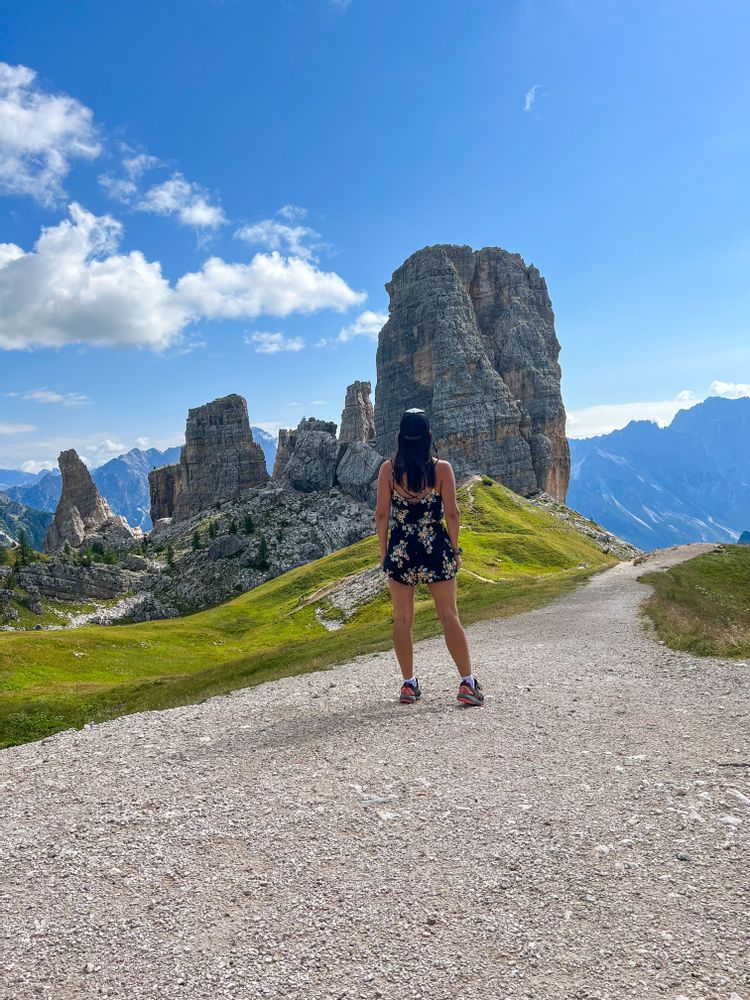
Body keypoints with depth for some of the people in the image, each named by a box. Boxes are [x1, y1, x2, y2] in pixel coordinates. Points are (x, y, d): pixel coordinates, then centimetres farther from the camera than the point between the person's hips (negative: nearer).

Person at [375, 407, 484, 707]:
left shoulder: (388, 468, -4)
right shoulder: (442, 468, -5)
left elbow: (381, 514, -2)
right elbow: (451, 513, -5)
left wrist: (383, 551, 7)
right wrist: (455, 550, 6)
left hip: (400, 548, 0)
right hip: (436, 548, 0)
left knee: (402, 619, 10)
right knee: (449, 616, 7)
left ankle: (409, 685, 16)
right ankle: (467, 683, 7)